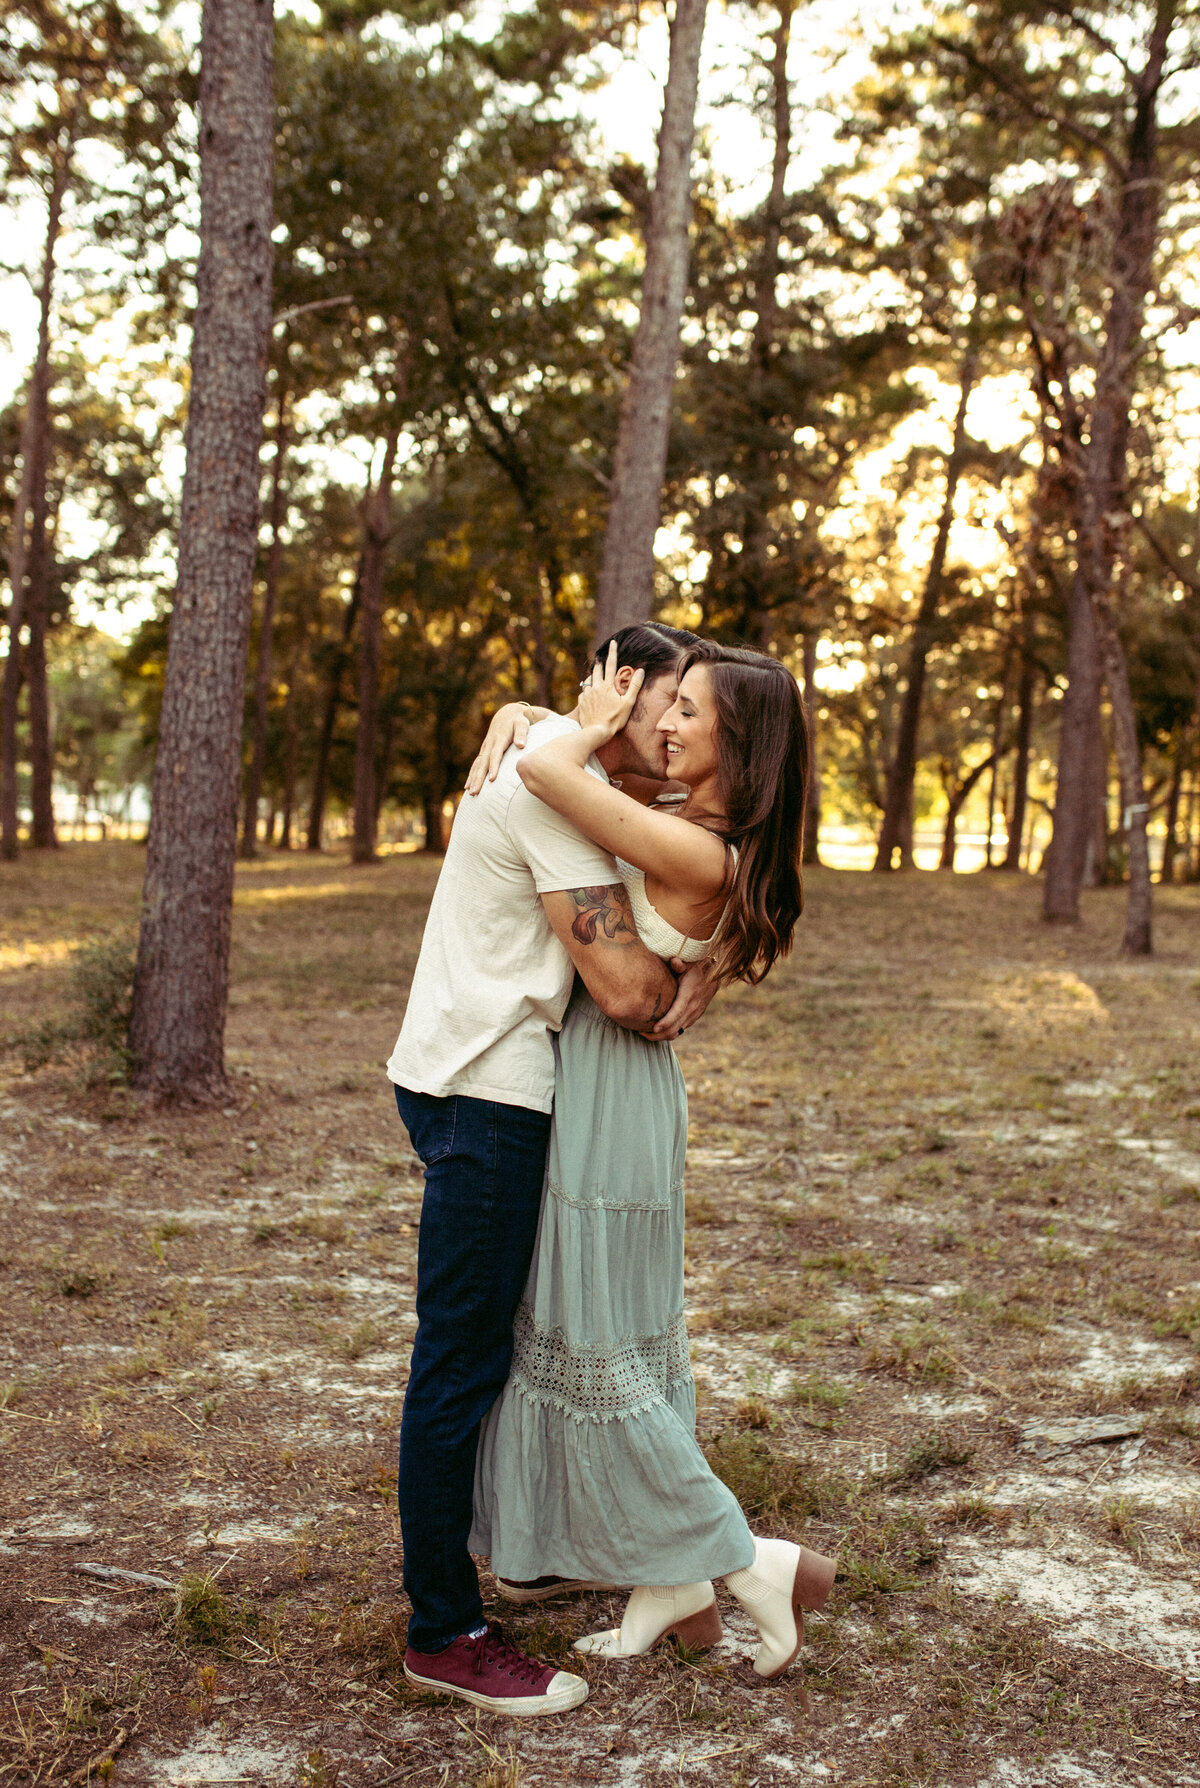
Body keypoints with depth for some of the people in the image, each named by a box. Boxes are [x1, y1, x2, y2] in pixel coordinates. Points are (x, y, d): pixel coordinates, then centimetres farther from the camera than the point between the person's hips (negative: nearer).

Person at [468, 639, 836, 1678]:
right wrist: (512, 718, -5)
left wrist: (588, 732, -11)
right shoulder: (685, 829, 7)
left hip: (611, 1094, -10)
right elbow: (539, 742, 16)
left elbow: (547, 774, -31)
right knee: (630, 1341, 15)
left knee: (601, 1352, 2)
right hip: (601, 1086, 10)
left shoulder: (691, 852, -22)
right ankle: (671, 1592, 24)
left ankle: (753, 1565, 11)